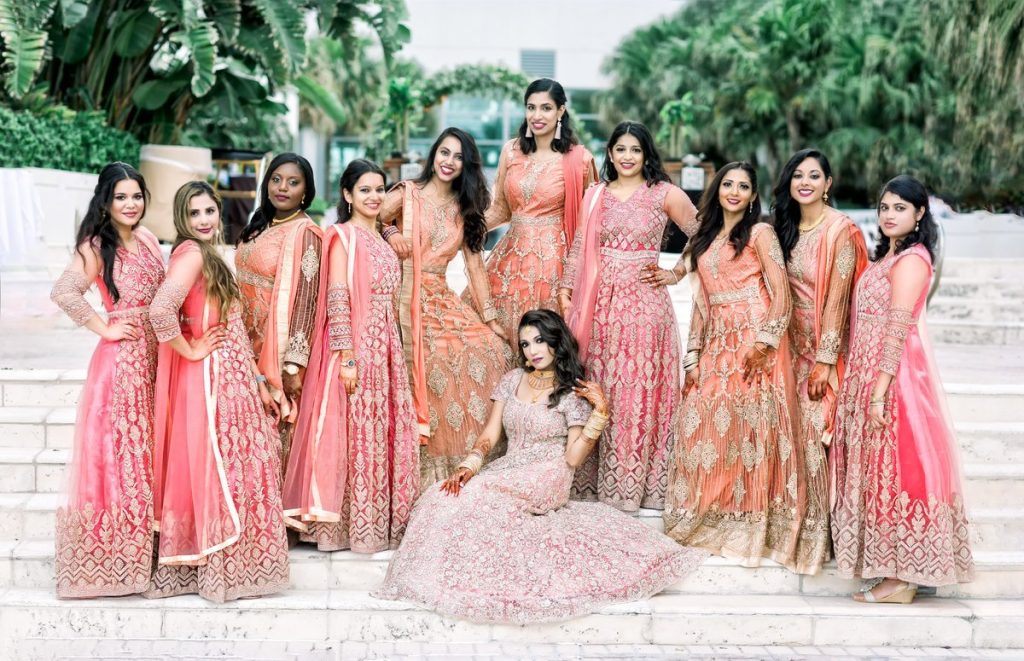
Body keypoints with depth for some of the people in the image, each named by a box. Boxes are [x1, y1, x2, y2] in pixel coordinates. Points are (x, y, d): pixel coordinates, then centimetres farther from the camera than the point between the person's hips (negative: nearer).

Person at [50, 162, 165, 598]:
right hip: (122, 356, -6)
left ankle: (143, 540, 23)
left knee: (148, 444, 12)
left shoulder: (147, 239, 11)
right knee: (122, 445, -3)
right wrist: (105, 329, -17)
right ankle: (114, 548, 7)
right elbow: (63, 292, -23)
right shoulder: (97, 247, -9)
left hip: (154, 353, 7)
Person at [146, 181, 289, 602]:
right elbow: (160, 309, -29)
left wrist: (259, 382, 16)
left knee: (236, 471, 12)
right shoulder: (191, 253, -12)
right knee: (219, 472, -4)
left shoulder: (211, 257, 17)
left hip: (233, 380, 9)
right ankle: (218, 572, 5)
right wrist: (190, 350, -16)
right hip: (209, 380, -9)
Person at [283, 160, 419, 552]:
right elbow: (337, 300, -15)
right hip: (356, 347, -8)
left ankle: (382, 523, 17)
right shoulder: (343, 236, -7)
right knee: (355, 433, -4)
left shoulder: (382, 239, 16)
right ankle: (353, 527, 4)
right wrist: (346, 357, -20)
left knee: (386, 433, 9)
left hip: (387, 349, 8)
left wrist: (393, 352, 16)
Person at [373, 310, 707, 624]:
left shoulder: (575, 392, -1)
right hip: (508, 471, 5)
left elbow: (572, 458, -7)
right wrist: (468, 466, -11)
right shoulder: (512, 380, 11)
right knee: (448, 495, -23)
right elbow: (489, 435, 7)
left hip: (546, 478, -5)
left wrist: (599, 413, -16)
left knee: (478, 497, -30)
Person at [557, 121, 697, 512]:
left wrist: (676, 274, 0)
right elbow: (579, 247, 13)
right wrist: (565, 289, 6)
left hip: (642, 303, -3)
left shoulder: (665, 194, 1)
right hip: (598, 304, 4)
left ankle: (632, 486, 7)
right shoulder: (595, 195, 13)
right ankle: (593, 481, 15)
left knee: (637, 393, -2)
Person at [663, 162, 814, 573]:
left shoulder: (760, 233, 2)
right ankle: (707, 519, 12)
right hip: (717, 344, 6)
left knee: (752, 424, -6)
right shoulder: (705, 240, 19)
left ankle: (752, 525, 0)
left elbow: (781, 294, -7)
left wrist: (764, 342, -18)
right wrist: (693, 357, 11)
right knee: (702, 424, 0)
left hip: (755, 342, -6)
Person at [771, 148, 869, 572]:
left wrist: (825, 361, -16)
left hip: (825, 346, -6)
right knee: (797, 429, 9)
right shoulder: (787, 227, 9)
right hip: (794, 344, 6)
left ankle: (819, 532, 4)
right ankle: (796, 520, 19)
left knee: (815, 430, -6)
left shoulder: (840, 230, -12)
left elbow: (837, 298, -15)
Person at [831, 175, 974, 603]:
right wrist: (871, 389, 15)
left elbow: (897, 330, -19)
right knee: (878, 467, 12)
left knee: (893, 468, -5)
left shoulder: (911, 260, -13)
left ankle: (901, 581, 2)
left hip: (893, 375, -10)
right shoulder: (888, 256, 16)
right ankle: (894, 568, 20)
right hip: (869, 374, 10)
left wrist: (880, 392, -22)